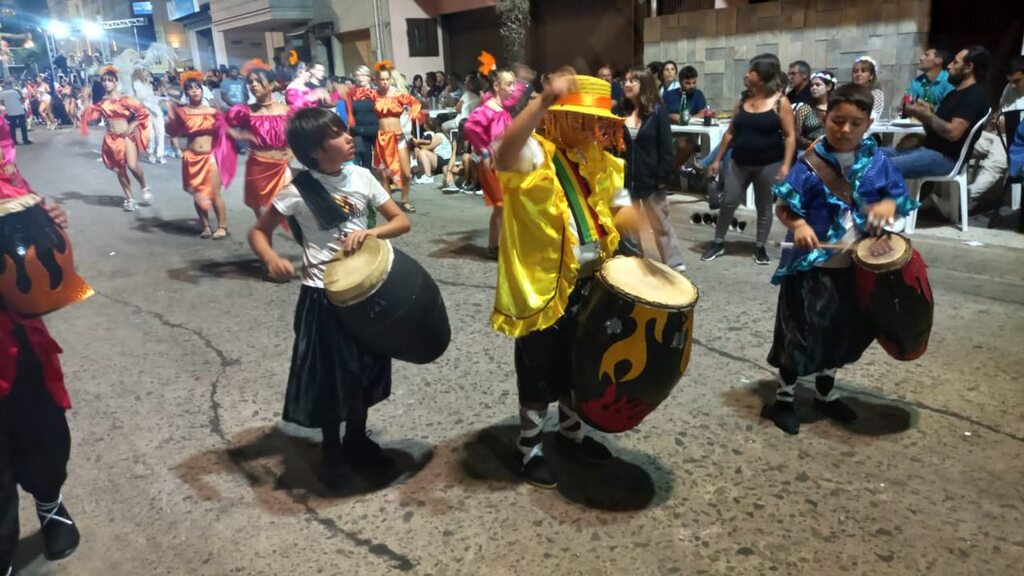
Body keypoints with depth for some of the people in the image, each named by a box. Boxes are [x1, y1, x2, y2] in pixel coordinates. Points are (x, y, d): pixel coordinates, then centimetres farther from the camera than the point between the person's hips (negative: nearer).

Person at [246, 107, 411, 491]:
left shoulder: (361, 177, -3)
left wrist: (369, 233, -20)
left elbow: (402, 221, 0)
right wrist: (272, 260, -25)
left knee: (364, 367, 16)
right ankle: (333, 454, 28)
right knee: (329, 374, 7)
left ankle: (357, 438, 39)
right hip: (323, 295, -4)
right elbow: (258, 231, -4)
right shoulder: (299, 190, -12)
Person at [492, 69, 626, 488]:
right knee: (539, 375, 7)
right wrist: (544, 101, -50)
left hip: (588, 286, 8)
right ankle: (530, 450, 26)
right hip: (542, 287, -7)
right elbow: (504, 156, -41)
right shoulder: (536, 154, -16)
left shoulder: (596, 160, 8)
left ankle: (572, 431, 44)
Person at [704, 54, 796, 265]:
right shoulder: (743, 99, 6)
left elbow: (789, 136, -8)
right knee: (728, 202, 3)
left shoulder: (780, 102, -7)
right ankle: (718, 243, 18)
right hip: (740, 163, 4)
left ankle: (760, 247, 21)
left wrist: (786, 165, -17)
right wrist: (718, 159, 9)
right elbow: (731, 132, 10)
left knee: (764, 206, 8)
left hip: (768, 164, -3)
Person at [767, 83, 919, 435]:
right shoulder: (811, 162, -11)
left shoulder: (878, 161, 1)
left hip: (856, 264, 5)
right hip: (811, 263, -5)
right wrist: (799, 225, -32)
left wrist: (889, 205, -14)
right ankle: (784, 397, 21)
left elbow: (900, 198, 9)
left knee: (843, 331, 17)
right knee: (801, 332, 3)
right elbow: (783, 208, -12)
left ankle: (826, 393, 38)